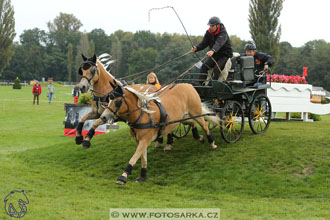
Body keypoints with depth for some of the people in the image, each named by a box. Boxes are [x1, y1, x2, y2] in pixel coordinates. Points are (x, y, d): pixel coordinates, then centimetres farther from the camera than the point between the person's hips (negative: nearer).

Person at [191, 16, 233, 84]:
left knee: (216, 69, -28)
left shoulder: (223, 33, -23)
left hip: (225, 55, -6)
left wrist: (212, 51, -62)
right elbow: (203, 43, -5)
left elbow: (219, 43, -42)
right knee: (204, 67, -14)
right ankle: (200, 84, -16)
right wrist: (196, 48, -28)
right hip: (215, 55, 6)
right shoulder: (208, 33, -1)